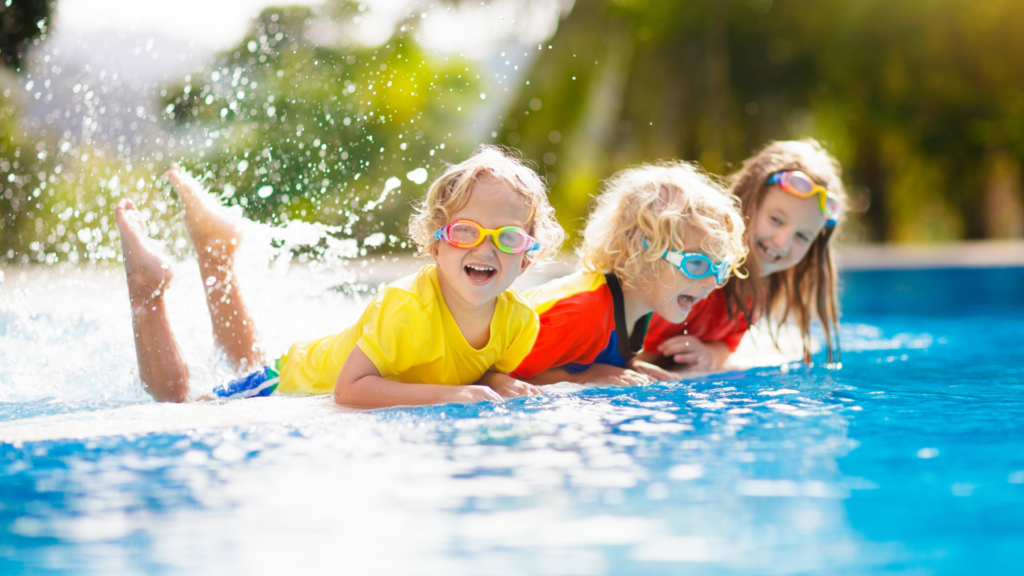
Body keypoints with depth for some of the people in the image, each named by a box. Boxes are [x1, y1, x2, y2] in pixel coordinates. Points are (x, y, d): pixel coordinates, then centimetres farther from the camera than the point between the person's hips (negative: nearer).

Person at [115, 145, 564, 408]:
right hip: (294, 383, -6)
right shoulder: (408, 306, -42)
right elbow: (349, 389, -46)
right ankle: (147, 283, 25)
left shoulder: (519, 322, -23)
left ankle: (216, 248, 45)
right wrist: (449, 394, -51)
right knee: (173, 398, 13)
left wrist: (500, 382, -27)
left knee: (249, 363, 35)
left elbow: (486, 368, -3)